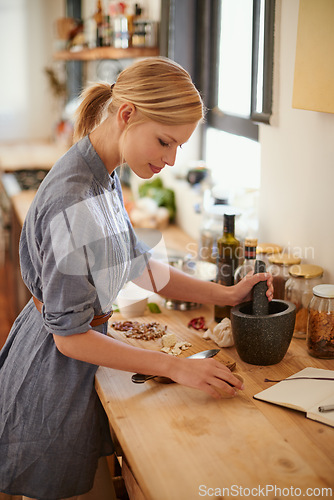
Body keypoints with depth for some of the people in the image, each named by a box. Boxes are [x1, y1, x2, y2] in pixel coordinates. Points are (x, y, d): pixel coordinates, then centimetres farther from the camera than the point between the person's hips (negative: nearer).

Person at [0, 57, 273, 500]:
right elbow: (70, 337, -25)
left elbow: (139, 264, 6)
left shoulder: (103, 177, 0)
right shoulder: (73, 201, -30)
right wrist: (176, 368, -24)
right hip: (54, 369, -8)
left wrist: (226, 294, -2)